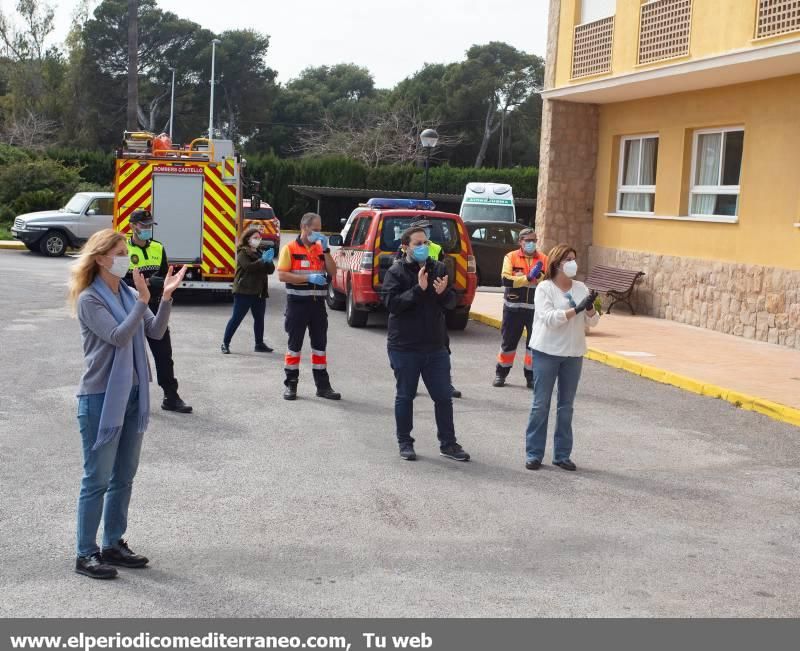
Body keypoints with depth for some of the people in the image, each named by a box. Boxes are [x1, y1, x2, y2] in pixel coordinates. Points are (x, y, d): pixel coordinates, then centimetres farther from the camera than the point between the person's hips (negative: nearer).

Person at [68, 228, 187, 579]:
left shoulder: (129, 294, 7)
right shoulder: (89, 300, -11)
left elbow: (155, 332, -1)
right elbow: (119, 337, -21)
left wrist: (166, 297, -13)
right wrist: (143, 300, -26)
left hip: (132, 394, 7)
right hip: (100, 398, -7)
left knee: (123, 477, 14)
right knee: (97, 479, 0)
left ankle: (113, 545, 26)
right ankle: (85, 555, 10)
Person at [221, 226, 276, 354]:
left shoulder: (260, 253, 18)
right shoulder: (243, 253, -3)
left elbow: (270, 270, 11)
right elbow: (248, 267, -20)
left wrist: (269, 261, -8)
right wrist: (262, 260, -21)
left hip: (259, 292, 7)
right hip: (244, 292, -7)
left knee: (259, 318, 9)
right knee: (236, 318, -4)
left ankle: (259, 344, 17)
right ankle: (225, 343, 2)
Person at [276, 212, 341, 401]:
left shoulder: (320, 248, 11)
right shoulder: (290, 249, -3)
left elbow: (332, 272, 3)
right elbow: (282, 275, -12)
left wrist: (325, 249, -6)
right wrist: (309, 278, -19)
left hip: (318, 303, 4)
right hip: (297, 302, -4)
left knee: (320, 344, 7)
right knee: (294, 344, 3)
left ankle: (323, 385, 13)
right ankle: (291, 384, 12)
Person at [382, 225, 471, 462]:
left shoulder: (438, 269, 7)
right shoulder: (396, 272, -5)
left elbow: (452, 302, 4)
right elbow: (392, 303, -17)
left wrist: (443, 292, -18)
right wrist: (418, 289, -26)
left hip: (436, 346, 4)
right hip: (404, 347, -4)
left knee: (443, 396, 8)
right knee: (405, 396, 8)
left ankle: (448, 443, 19)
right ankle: (405, 443, 21)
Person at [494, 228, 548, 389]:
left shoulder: (544, 259, 5)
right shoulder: (511, 257, 0)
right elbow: (506, 280, -13)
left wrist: (539, 276, -20)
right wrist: (528, 278, -17)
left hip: (535, 308, 1)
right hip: (513, 308, -1)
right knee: (508, 341, 8)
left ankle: (531, 376, 16)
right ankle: (500, 374, 21)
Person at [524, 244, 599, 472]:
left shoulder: (581, 288, 7)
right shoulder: (544, 288, -5)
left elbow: (592, 322, 5)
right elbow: (549, 318, -18)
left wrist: (590, 309, -15)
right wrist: (576, 309, -24)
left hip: (573, 354, 4)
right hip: (546, 352, -4)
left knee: (566, 406, 9)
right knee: (541, 404, 0)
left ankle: (562, 454, 16)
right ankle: (534, 453, 8)